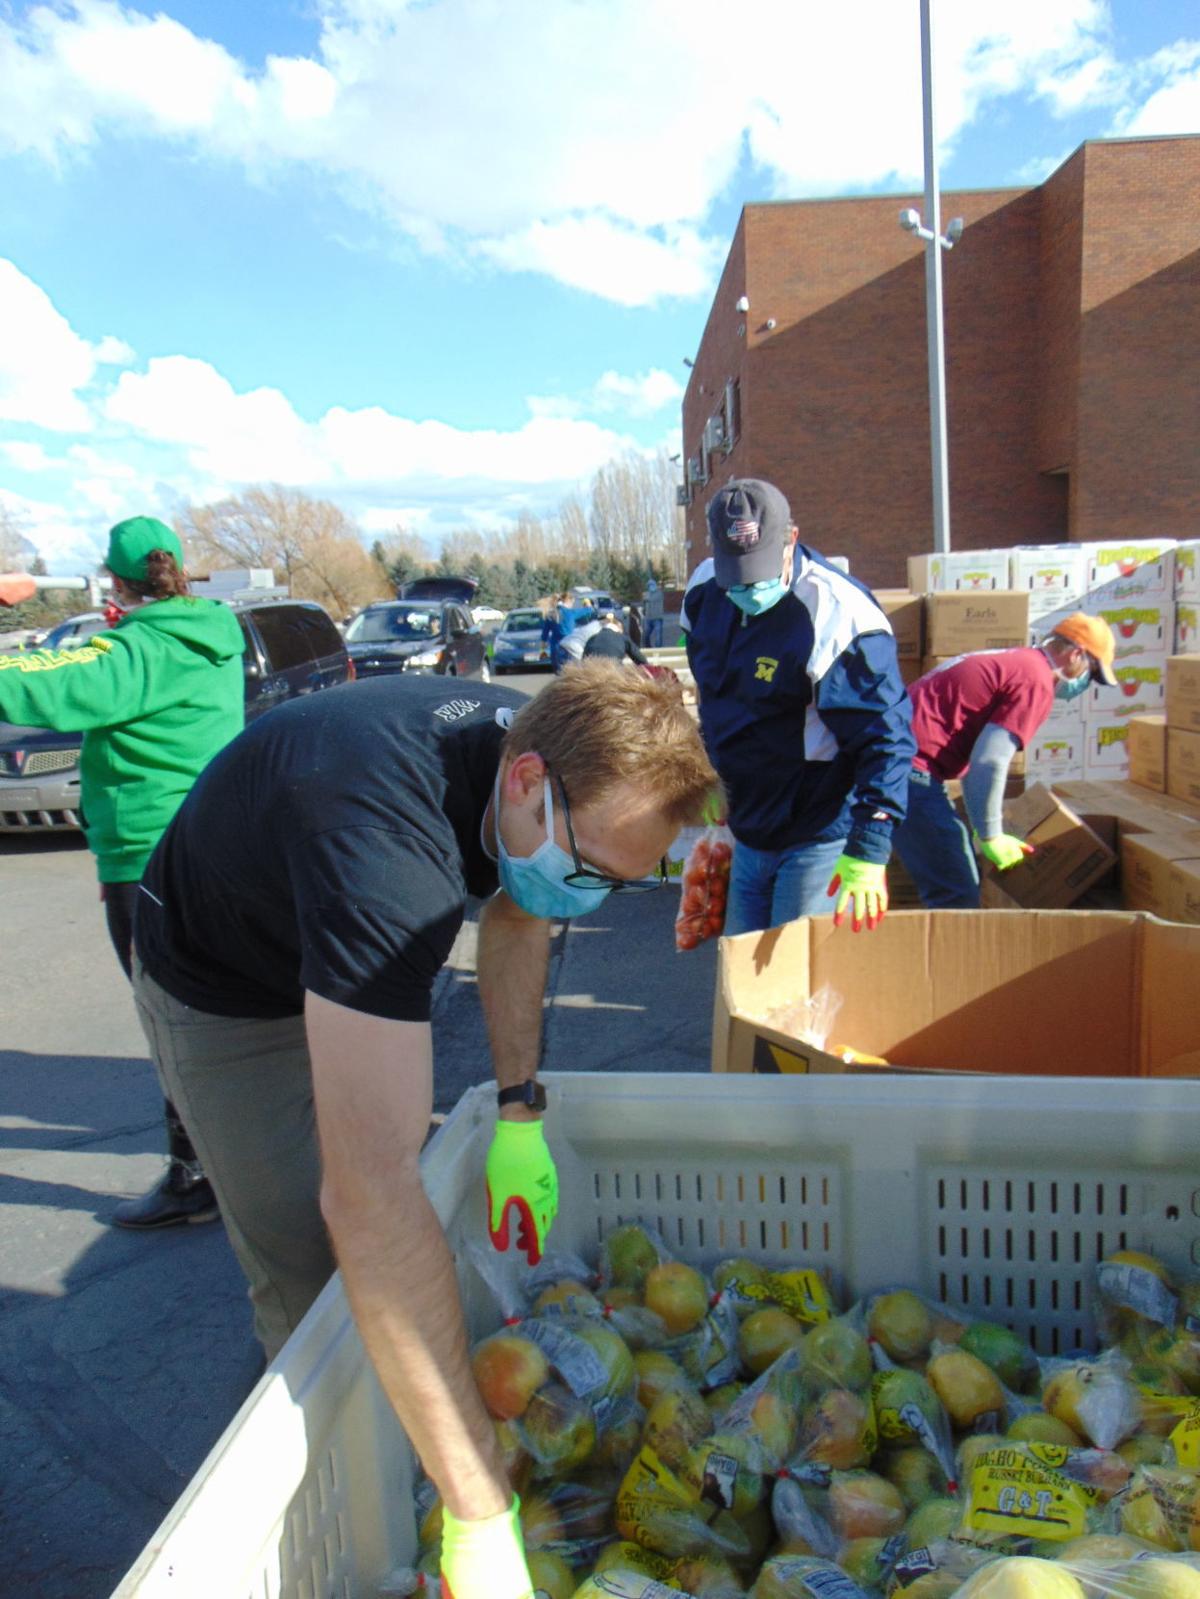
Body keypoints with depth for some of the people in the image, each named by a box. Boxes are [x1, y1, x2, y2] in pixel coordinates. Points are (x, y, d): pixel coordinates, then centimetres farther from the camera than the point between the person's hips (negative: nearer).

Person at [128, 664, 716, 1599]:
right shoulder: (383, 845, -48)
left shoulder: (552, 751, -22)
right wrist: (482, 1517, -48)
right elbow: (368, 1198, -53)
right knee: (315, 1289, -3)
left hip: (372, 973, 7)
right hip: (226, 994, -7)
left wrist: (520, 1107, -7)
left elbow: (515, 915, -1)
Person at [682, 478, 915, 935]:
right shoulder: (705, 593, -2)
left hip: (819, 837, -7)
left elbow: (886, 738, -25)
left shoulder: (836, 617, -24)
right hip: (748, 829, 7)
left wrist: (868, 854, -30)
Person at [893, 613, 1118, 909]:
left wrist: (986, 830, 30)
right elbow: (990, 763, -17)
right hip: (912, 769, -10)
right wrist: (990, 837, -6)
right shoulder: (1037, 682, -9)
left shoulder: (1011, 661, 22)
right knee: (958, 898, -6)